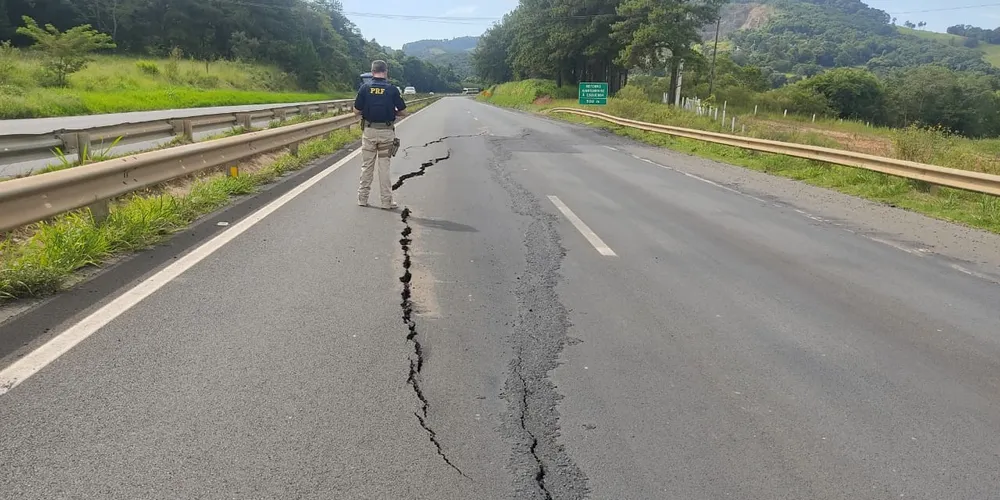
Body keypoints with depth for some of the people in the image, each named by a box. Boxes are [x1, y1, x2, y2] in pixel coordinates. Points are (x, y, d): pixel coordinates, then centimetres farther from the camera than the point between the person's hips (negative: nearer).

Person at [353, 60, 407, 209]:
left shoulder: (364, 87, -5)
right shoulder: (392, 89, -6)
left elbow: (356, 111, -2)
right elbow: (403, 112, -2)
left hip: (369, 131, 1)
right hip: (386, 132, -1)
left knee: (367, 166, 11)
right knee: (384, 166, 6)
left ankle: (362, 198, 17)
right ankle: (387, 201, 8)